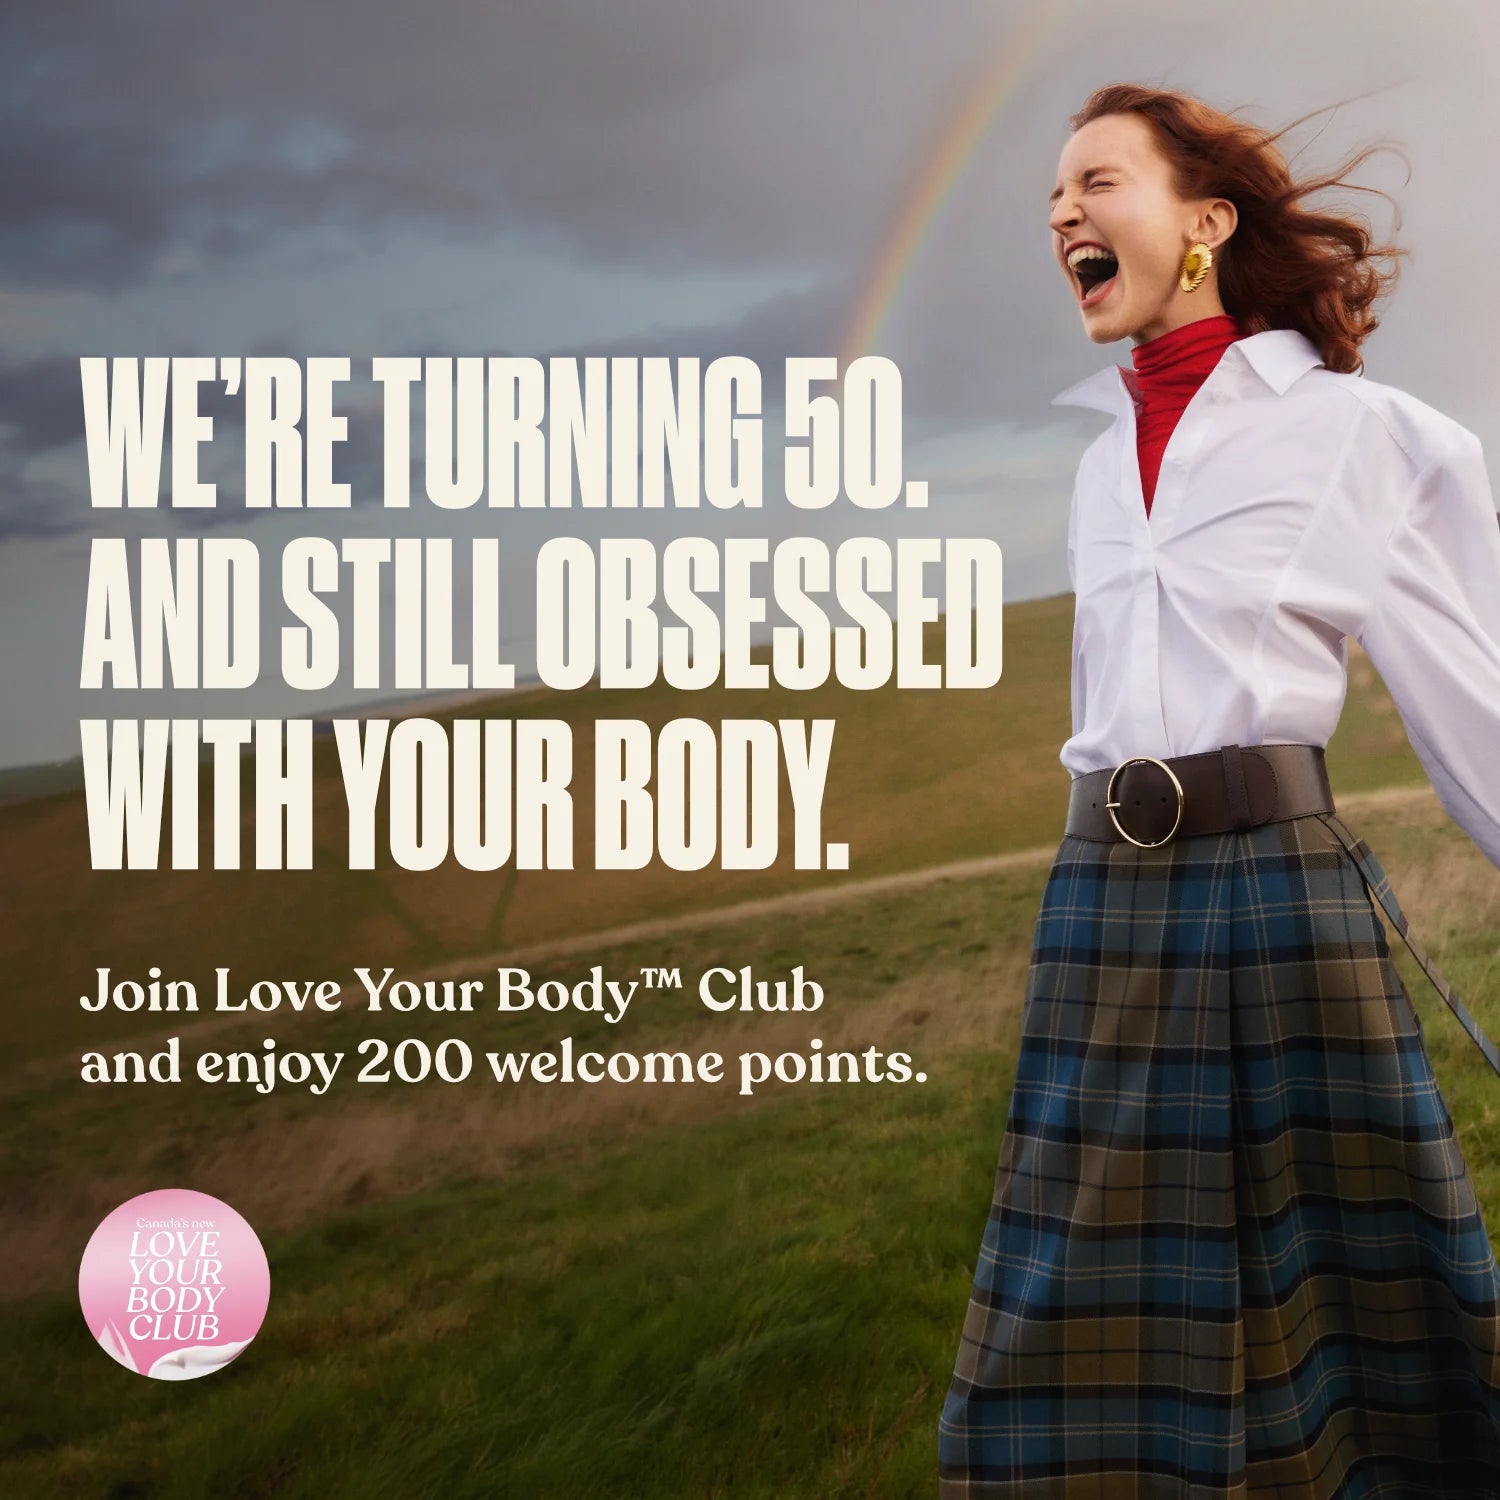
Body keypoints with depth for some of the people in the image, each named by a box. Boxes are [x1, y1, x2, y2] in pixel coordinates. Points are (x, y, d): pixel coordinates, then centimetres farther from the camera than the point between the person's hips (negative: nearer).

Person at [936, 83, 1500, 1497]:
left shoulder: (1361, 431, 0)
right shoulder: (1101, 464, 17)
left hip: (1280, 869, -5)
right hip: (1101, 894, 5)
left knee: (1347, 1291, 3)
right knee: (1096, 1322, 9)